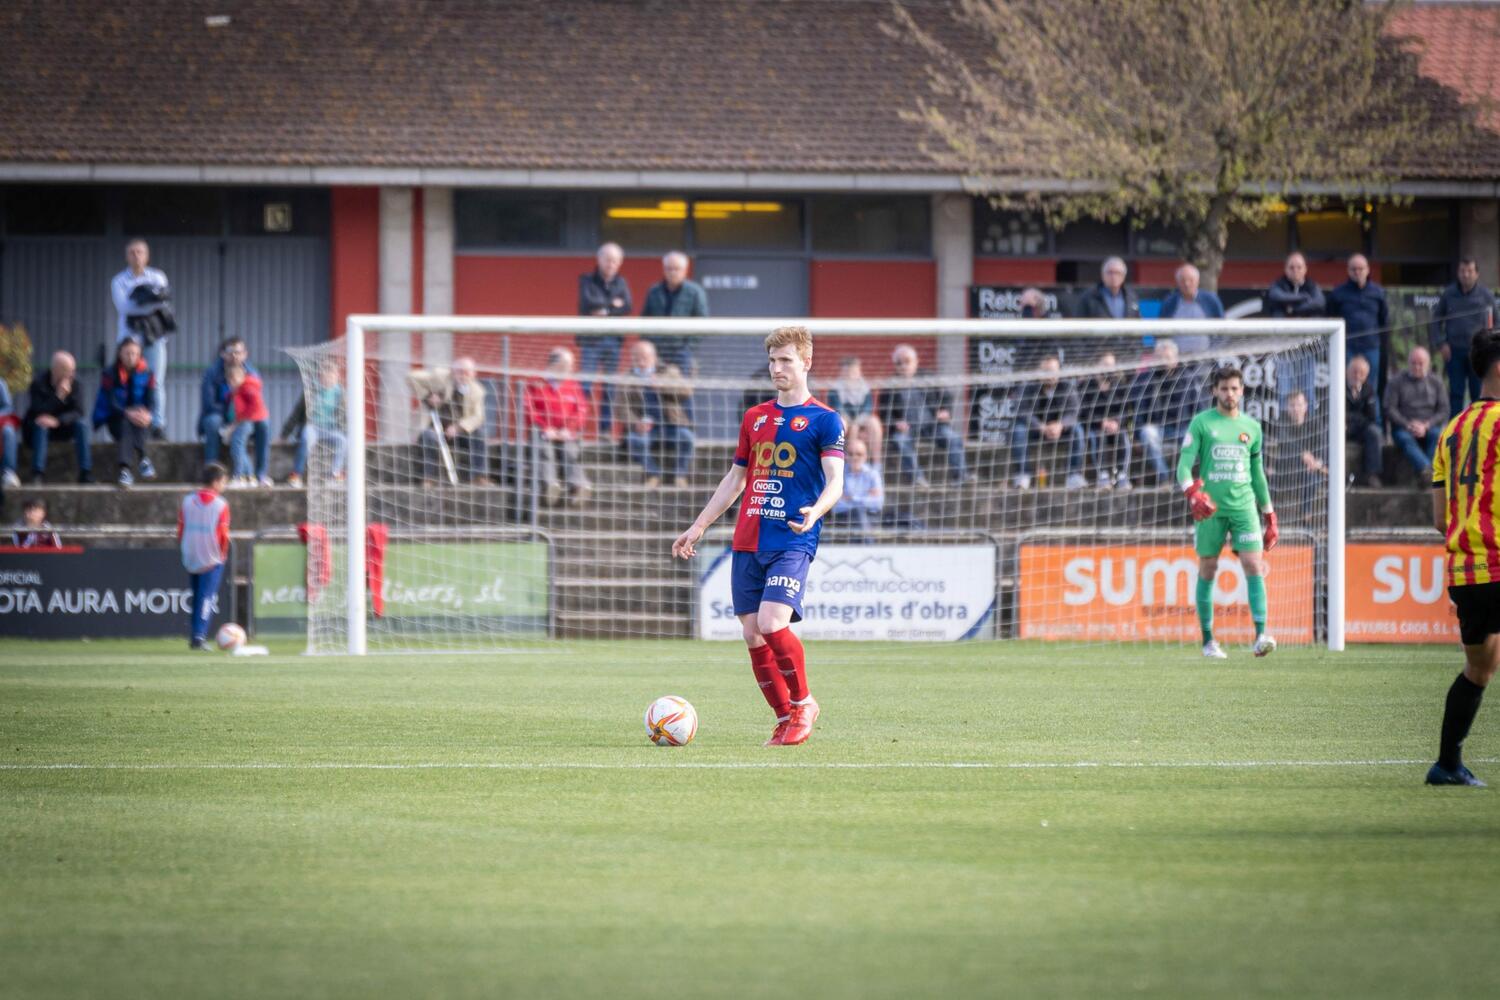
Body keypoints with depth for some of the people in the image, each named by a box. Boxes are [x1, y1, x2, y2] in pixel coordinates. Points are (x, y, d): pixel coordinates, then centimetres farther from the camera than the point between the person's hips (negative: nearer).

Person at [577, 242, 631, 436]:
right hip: (590, 340, -3)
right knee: (585, 387, -11)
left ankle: (606, 430, 9)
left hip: (612, 340, 3)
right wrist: (612, 305, -7)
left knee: (609, 389, 5)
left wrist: (603, 310, -11)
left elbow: (627, 307, -3)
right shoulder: (587, 280, 3)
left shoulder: (621, 283, 11)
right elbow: (587, 303, -14)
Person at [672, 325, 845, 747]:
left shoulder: (823, 420, -1)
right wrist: (698, 527, 23)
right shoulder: (755, 418, 17)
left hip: (793, 542, -6)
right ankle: (785, 720, 11)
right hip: (748, 540, 6)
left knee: (772, 623, -21)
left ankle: (803, 703, 0)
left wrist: (816, 511, -30)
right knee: (753, 635, 0)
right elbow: (735, 478, 25)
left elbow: (835, 481, -9)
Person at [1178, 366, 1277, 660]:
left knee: (1254, 566, -12)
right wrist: (1192, 492, -25)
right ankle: (1208, 640, 13)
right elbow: (1184, 464, -5)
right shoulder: (1201, 423, 2)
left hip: (1244, 506, 2)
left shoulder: (1251, 426, 13)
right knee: (1208, 571, 3)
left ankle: (1261, 635, -18)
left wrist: (1270, 516, 20)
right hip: (1211, 508, -2)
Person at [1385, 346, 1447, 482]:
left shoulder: (1435, 381, 11)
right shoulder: (1397, 381, 6)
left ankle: (1424, 475, -46)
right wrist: (1408, 425, -14)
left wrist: (1426, 426, -11)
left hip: (1429, 426, 1)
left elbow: (1443, 411, 5)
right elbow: (1390, 409, 0)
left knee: (1437, 435, -32)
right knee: (1405, 439, -35)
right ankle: (1427, 470, -57)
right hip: (1403, 427, -1)